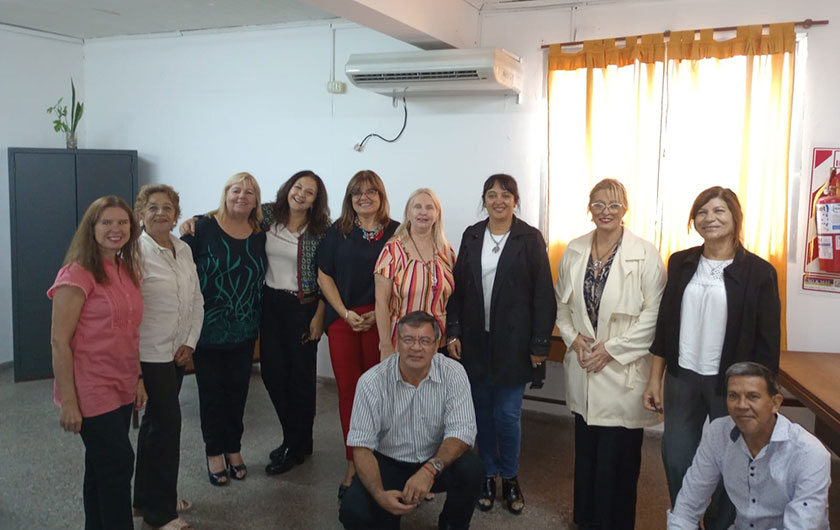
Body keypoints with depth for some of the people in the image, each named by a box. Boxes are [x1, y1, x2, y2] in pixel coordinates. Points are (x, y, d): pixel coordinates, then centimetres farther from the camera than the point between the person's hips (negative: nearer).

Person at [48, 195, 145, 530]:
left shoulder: (129, 270, 8)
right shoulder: (78, 274, -15)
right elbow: (59, 342, -16)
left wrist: (138, 378, 11)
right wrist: (68, 402, -17)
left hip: (122, 389, 7)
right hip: (92, 391, -7)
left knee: (102, 467, 18)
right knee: (119, 464, 0)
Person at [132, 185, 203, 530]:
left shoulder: (183, 249, 7)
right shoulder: (136, 252, -13)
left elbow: (197, 301, 11)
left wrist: (190, 343, 2)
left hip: (178, 352, 7)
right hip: (150, 354, -7)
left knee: (156, 421, 18)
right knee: (168, 421, -4)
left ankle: (147, 499, 35)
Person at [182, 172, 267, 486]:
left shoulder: (260, 236, 4)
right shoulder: (203, 228, -8)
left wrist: (259, 326, 11)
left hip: (243, 331, 3)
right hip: (208, 329, -3)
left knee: (237, 390, 12)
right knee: (211, 391, 8)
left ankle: (234, 449, 28)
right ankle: (214, 452, 24)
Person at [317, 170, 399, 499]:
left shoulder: (395, 233, 3)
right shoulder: (338, 232, 8)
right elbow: (324, 276, 6)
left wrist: (378, 314, -7)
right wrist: (346, 314, -5)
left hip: (381, 321, -1)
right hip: (343, 321, 1)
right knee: (348, 391, 1)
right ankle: (353, 465, 10)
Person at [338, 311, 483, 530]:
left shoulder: (453, 373, -16)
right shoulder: (372, 381, -17)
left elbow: (461, 431, -21)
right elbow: (361, 446, -16)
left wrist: (430, 469, -39)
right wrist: (379, 494, -33)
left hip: (436, 461, 1)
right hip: (387, 463, -1)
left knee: (471, 470, -29)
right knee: (353, 512, -26)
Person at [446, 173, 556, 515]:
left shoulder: (530, 239, -4)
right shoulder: (471, 236, 6)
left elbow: (543, 295, -5)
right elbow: (457, 286, 7)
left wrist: (540, 344, -7)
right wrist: (453, 332, 1)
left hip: (513, 342, -3)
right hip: (475, 340, 3)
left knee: (507, 414, 2)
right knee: (482, 412, 10)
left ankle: (510, 477, 24)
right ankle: (488, 474, 29)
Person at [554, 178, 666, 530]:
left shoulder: (645, 255, -12)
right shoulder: (574, 251, 3)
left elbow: (653, 315, -13)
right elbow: (562, 303, 12)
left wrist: (611, 349, -14)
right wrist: (573, 338, -3)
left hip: (622, 369, -4)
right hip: (582, 368, 5)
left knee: (617, 457, 4)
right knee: (585, 450, 17)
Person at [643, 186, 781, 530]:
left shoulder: (758, 272, -8)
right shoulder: (680, 263, 2)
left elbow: (767, 342, -7)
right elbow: (664, 324, 6)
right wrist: (655, 378, 6)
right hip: (682, 379, 3)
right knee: (676, 460, 10)